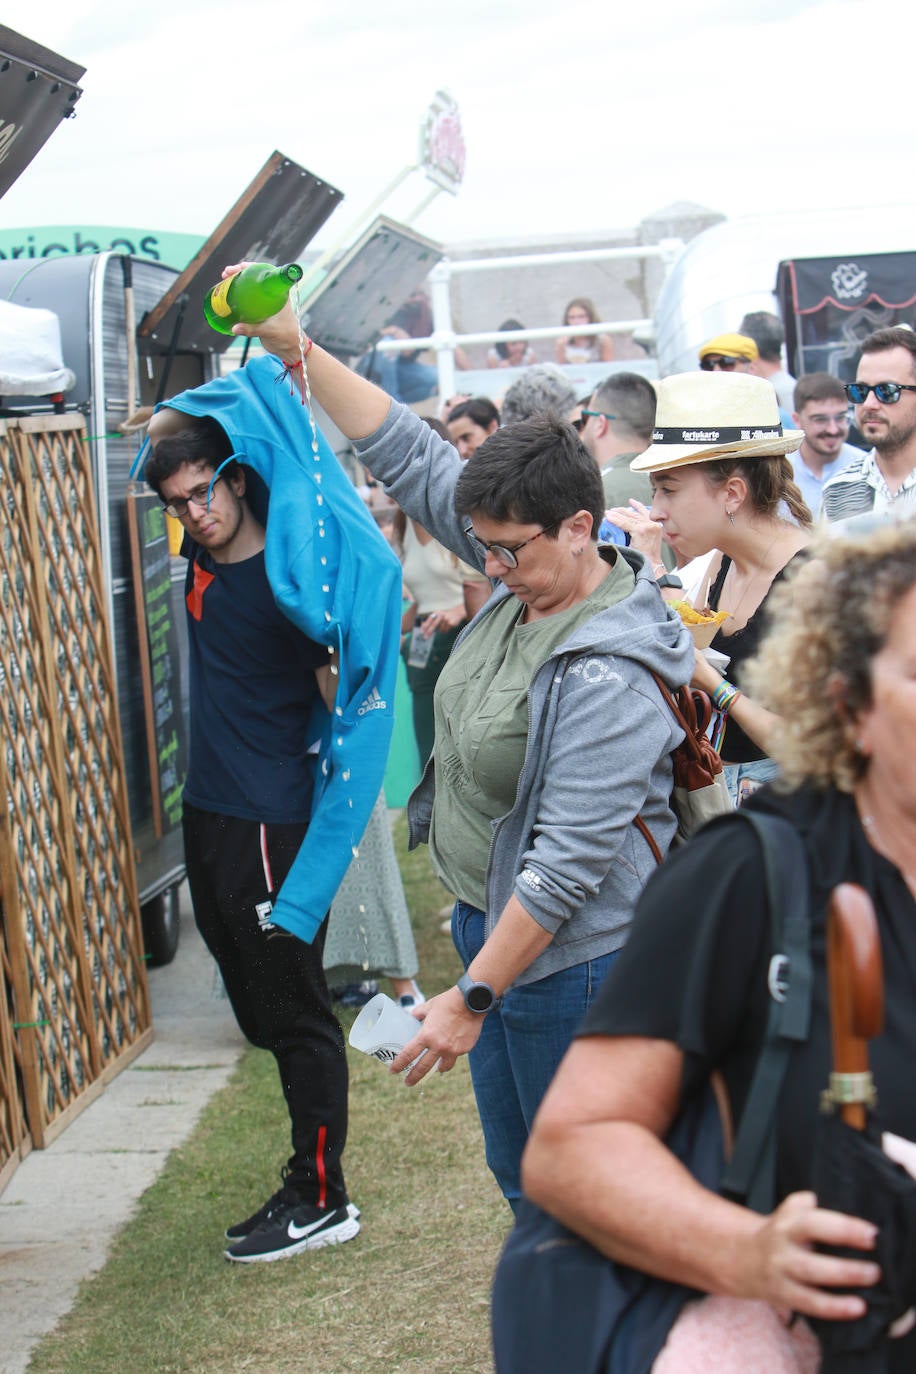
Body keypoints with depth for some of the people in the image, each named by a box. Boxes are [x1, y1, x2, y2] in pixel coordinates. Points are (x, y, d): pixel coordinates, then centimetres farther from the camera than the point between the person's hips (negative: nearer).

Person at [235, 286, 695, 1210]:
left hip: (568, 958, -9)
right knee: (521, 1179, 20)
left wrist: (471, 999, -24)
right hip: (492, 924, 10)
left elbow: (568, 864, -27)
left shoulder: (606, 678, -27)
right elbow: (411, 458, 6)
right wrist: (296, 351, 3)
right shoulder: (528, 573, -1)